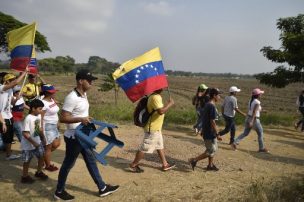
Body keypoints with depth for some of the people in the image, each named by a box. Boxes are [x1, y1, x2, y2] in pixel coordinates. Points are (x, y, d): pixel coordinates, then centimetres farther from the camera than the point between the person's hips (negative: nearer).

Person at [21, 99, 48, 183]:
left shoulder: (39, 116, -1)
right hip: (28, 144, -7)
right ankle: (25, 176, 26)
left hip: (37, 142, 7)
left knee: (41, 156, 12)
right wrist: (33, 142, -22)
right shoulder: (28, 118, -25)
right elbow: (25, 133, -26)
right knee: (27, 161, 7)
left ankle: (39, 172, 33)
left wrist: (43, 138, 12)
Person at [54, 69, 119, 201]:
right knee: (68, 164, 8)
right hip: (74, 137, -9)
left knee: (91, 161, 15)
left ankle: (102, 188, 27)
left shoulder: (84, 94, 6)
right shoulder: (72, 97, -23)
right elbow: (63, 118, -24)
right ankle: (59, 191, 29)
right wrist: (80, 119, -31)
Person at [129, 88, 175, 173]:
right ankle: (133, 165, 15)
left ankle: (165, 165, 30)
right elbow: (161, 111, -34)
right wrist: (170, 104, -21)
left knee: (160, 146, 18)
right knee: (144, 148, 1)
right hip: (152, 129, -10)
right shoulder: (155, 97, -23)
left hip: (156, 128, 10)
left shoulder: (156, 96, 8)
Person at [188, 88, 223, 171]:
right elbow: (212, 122, -23)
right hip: (210, 133, -10)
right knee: (211, 151, 1)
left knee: (213, 149, 20)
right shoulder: (212, 106, -22)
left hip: (206, 131, 10)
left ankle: (210, 165, 30)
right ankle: (194, 160, 4)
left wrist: (203, 130, 21)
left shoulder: (207, 105, 8)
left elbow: (204, 119, 14)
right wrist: (217, 133, -17)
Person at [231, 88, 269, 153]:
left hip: (248, 118, 8)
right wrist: (252, 121, -30)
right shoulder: (257, 102, -17)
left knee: (245, 133, 11)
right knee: (260, 133, 11)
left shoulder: (251, 101, 9)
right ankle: (261, 148, 23)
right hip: (254, 120, -8)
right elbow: (254, 112, -25)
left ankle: (234, 143, -2)